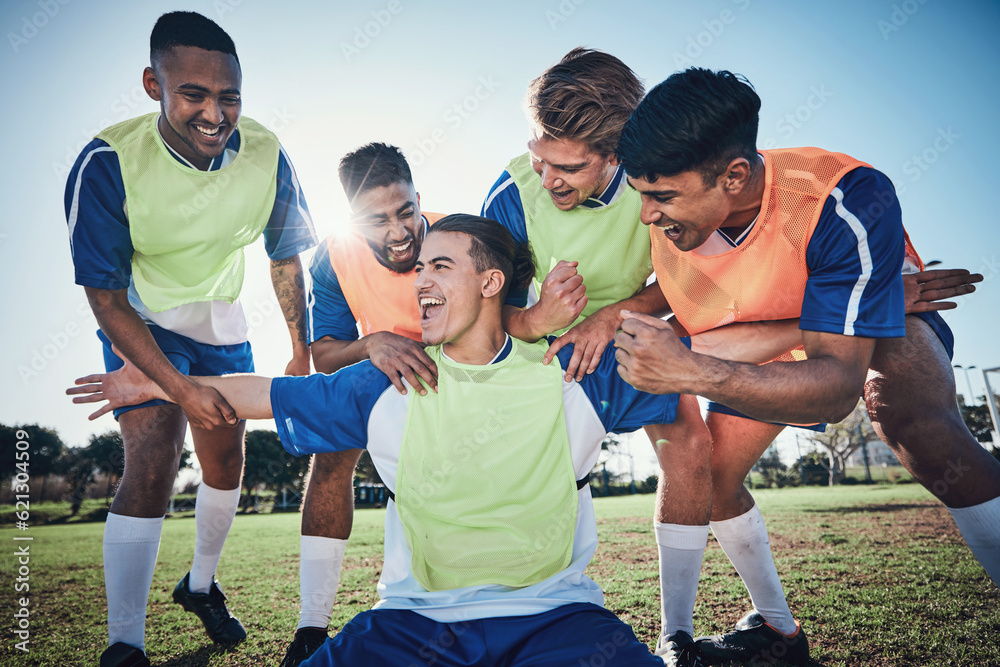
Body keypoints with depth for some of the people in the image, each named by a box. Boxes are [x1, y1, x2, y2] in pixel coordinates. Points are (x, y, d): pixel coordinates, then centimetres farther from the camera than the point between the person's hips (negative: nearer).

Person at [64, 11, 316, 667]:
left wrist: (301, 353, -3)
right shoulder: (109, 162, -28)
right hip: (142, 324, -4)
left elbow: (285, 256, -4)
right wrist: (181, 388, -32)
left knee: (227, 465, 13)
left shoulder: (267, 156, -19)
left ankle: (201, 584, 40)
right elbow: (105, 294, -23)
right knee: (153, 461, -20)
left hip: (222, 323, 4)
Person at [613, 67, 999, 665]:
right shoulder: (664, 208, -28)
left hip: (881, 322, -4)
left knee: (927, 435, -36)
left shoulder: (850, 201, -42)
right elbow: (671, 286, -6)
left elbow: (838, 385, -47)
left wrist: (693, 373, -62)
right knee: (706, 477, -1)